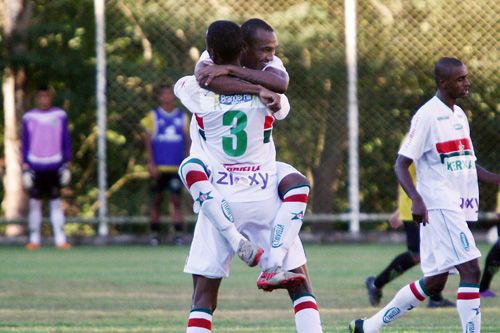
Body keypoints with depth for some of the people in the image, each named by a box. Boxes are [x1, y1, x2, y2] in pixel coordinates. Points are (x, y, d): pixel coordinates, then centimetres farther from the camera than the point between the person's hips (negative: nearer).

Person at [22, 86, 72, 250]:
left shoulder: (60, 116, 4)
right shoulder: (29, 117, 3)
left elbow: (66, 141, 8)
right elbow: (25, 143, 7)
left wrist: (67, 164, 3)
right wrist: (25, 167, 0)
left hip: (55, 166, 0)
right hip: (35, 166, 0)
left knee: (56, 202, 0)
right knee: (34, 202, 1)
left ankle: (60, 239, 1)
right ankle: (34, 239, 4)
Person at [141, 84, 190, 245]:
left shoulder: (182, 117, 9)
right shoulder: (153, 116, 3)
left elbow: (187, 140, 10)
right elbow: (148, 141, 1)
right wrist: (151, 164, -7)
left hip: (176, 167, 1)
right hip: (158, 166, -1)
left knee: (176, 199, -5)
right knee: (157, 199, 3)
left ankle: (178, 233, -7)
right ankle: (154, 233, 11)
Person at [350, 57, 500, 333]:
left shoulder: (459, 114, 16)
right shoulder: (428, 116, -10)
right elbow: (401, 164, -13)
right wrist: (416, 199, -28)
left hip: (458, 207, 9)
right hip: (438, 207, -9)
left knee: (434, 283, 11)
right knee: (471, 270, -18)